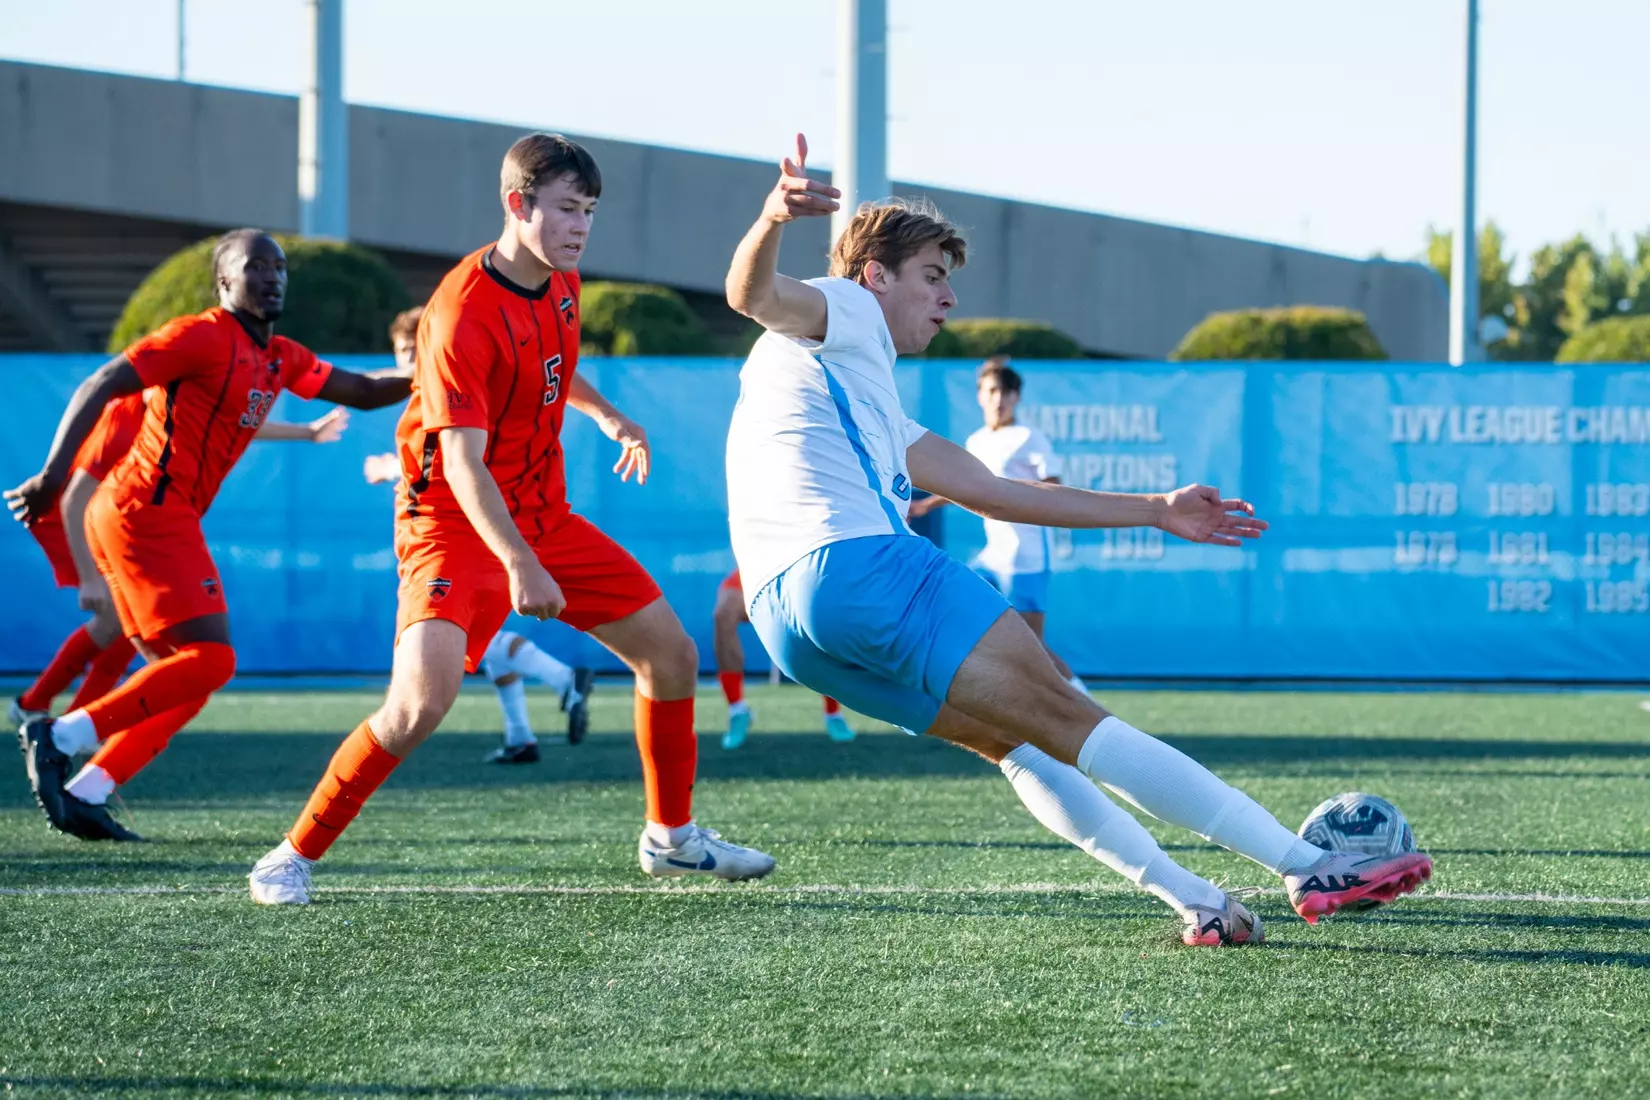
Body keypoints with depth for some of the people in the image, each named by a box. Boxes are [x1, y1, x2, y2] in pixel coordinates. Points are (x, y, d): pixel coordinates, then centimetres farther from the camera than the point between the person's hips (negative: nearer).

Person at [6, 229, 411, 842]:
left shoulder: (280, 359, 17)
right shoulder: (202, 336, -9)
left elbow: (364, 392, 25)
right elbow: (101, 386, -15)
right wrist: (53, 475, -24)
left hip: (163, 522, 10)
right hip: (146, 510, -10)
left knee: (186, 676, 10)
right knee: (211, 658, -15)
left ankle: (82, 797, 7)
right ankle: (58, 736, -15)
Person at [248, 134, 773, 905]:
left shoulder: (562, 284, 2)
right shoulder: (463, 313, -23)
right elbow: (463, 463, -30)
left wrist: (605, 415, 24)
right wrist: (519, 565, -41)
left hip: (542, 515, 8)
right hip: (456, 523, -8)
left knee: (672, 654, 9)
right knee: (422, 698, -27)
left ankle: (671, 836, 28)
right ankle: (293, 857, -14)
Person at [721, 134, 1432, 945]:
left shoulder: (878, 418, 35)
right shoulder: (843, 314, 10)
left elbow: (993, 491, 35)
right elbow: (753, 295, -12)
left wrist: (1155, 510, 36)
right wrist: (772, 222, -37)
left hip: (788, 623, 9)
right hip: (857, 566, -9)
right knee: (1065, 718, -12)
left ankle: (1192, 899, 7)